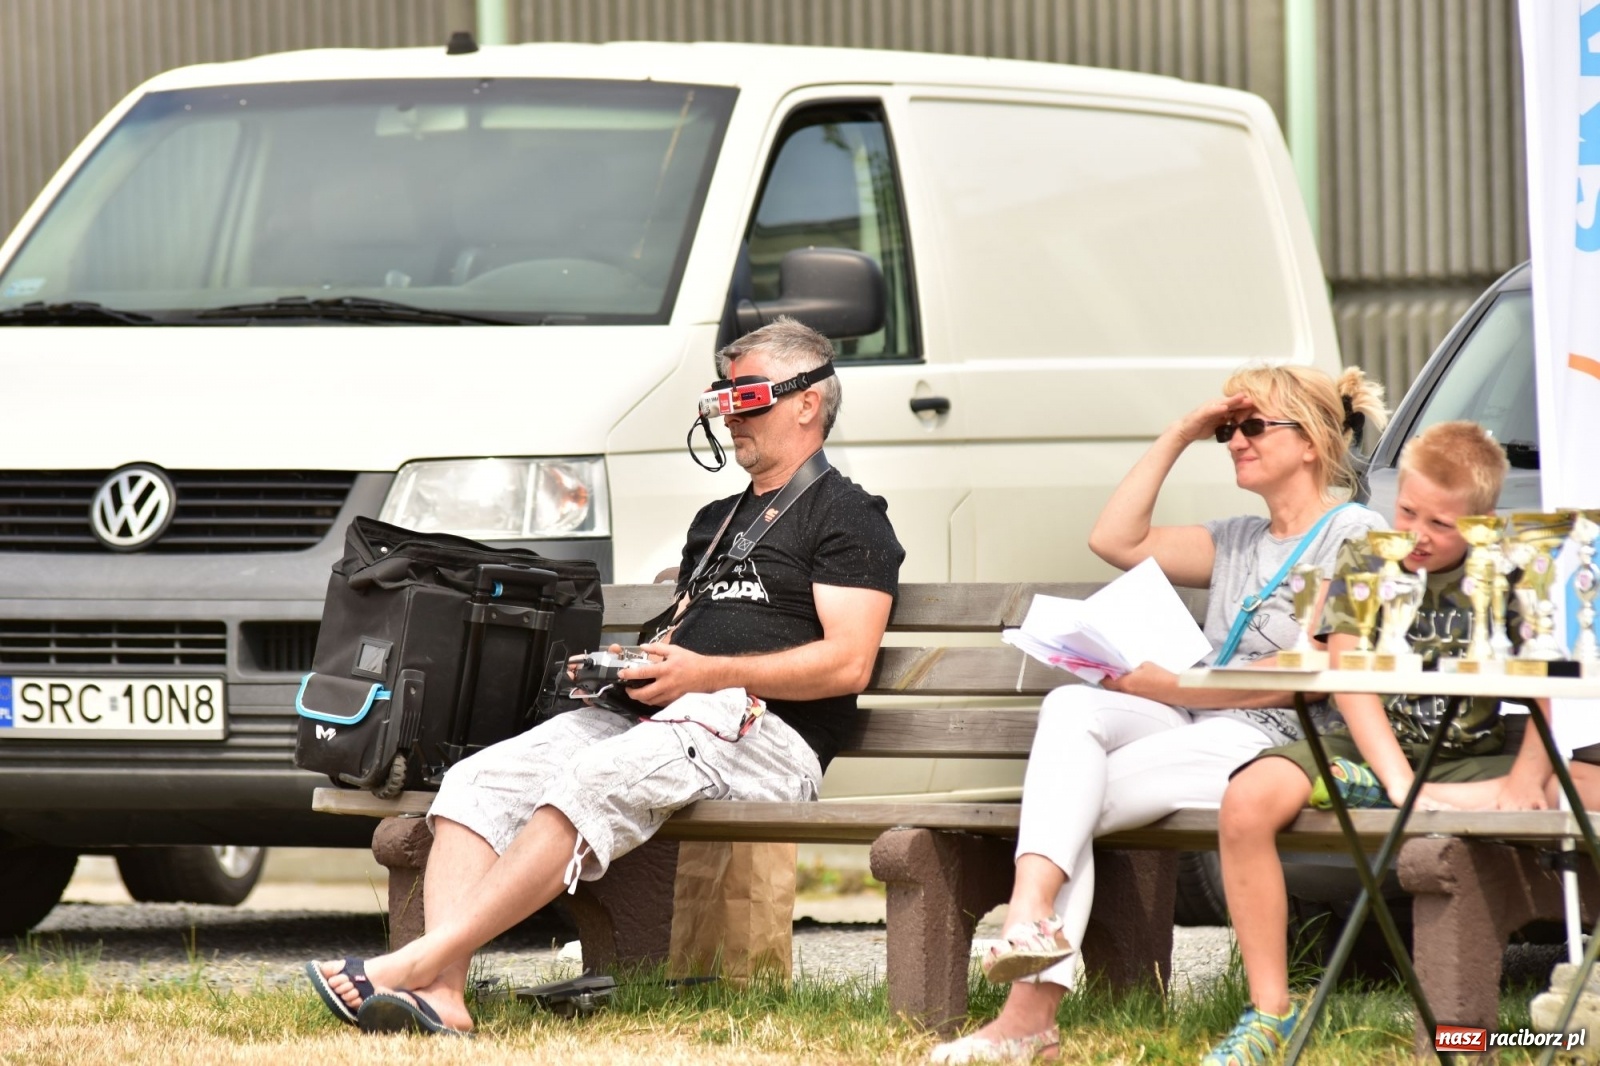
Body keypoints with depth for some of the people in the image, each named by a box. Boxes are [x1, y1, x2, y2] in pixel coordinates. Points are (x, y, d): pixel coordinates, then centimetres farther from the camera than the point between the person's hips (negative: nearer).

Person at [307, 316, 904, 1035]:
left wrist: (709, 673, -14)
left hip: (763, 732, -8)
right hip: (661, 721, 8)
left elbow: (848, 663, -7)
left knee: (595, 781, -36)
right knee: (477, 781, -17)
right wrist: (623, 667, 10)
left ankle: (420, 963, -45)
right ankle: (441, 994, -36)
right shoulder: (716, 520, 33)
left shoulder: (846, 515, 6)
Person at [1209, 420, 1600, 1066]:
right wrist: (1402, 783, -24)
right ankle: (1270, 1012, -24)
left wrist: (1528, 772, -25)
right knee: (1247, 800, -31)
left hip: (1471, 761, 0)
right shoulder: (1362, 564, 1)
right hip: (1366, 753, 0)